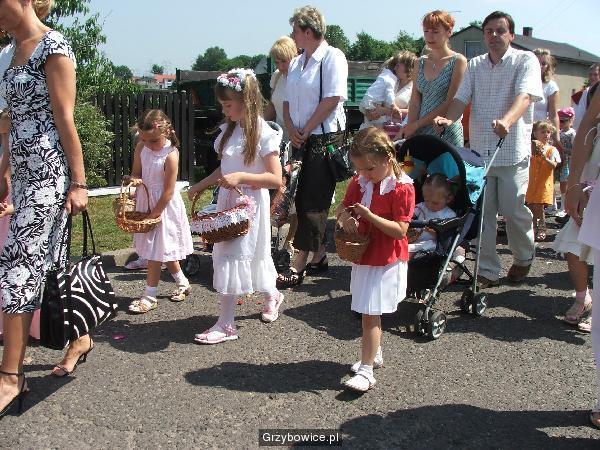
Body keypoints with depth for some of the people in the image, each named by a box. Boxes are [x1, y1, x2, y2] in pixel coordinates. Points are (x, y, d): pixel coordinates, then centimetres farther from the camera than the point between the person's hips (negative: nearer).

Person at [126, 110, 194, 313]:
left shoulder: (170, 155, -21)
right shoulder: (141, 150, -2)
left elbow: (168, 192, -20)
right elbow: (136, 173, 10)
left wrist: (153, 214, -17)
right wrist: (134, 179, -15)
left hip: (164, 207, -7)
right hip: (146, 203, 7)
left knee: (156, 252, -1)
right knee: (164, 250, 17)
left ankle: (150, 296, 9)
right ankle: (183, 283, 35)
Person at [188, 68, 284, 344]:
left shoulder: (263, 134, -15)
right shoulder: (230, 129, 8)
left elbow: (276, 179, -18)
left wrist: (241, 177, -25)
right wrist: (202, 185, 11)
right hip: (227, 200, 8)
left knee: (230, 259, -6)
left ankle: (226, 325, 4)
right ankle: (271, 296, 39)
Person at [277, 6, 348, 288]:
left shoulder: (332, 57, -8)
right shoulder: (296, 63, 16)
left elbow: (332, 99, -17)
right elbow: (288, 101, 17)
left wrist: (305, 130, -13)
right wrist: (291, 130, -1)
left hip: (325, 139, -8)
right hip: (301, 139, 8)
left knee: (313, 201, -7)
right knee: (303, 199, 9)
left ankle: (298, 266, -5)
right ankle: (319, 256, 20)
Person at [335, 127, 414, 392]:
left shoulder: (402, 187, -18)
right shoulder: (359, 182, 2)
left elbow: (400, 230, -21)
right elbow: (343, 206, 13)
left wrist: (369, 215, -29)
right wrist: (344, 216, -11)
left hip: (386, 261, -7)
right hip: (363, 256, 7)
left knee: (371, 314, -6)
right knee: (369, 312, 18)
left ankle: (366, 370, 0)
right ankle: (374, 353, 36)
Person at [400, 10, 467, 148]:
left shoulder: (458, 61, -3)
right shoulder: (421, 62, 12)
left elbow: (450, 103, -10)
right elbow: (415, 102, 7)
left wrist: (416, 124, -10)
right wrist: (409, 133, -5)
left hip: (447, 133, -4)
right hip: (421, 133, 4)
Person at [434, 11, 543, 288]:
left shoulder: (525, 60, 0)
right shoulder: (475, 65, 15)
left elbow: (525, 96, -17)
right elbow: (461, 98, 7)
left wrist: (507, 120, -37)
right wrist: (449, 119, -16)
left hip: (513, 150, -4)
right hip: (479, 151, 4)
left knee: (514, 210, 0)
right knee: (482, 212, 2)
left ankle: (524, 258, 27)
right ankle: (487, 271, 11)